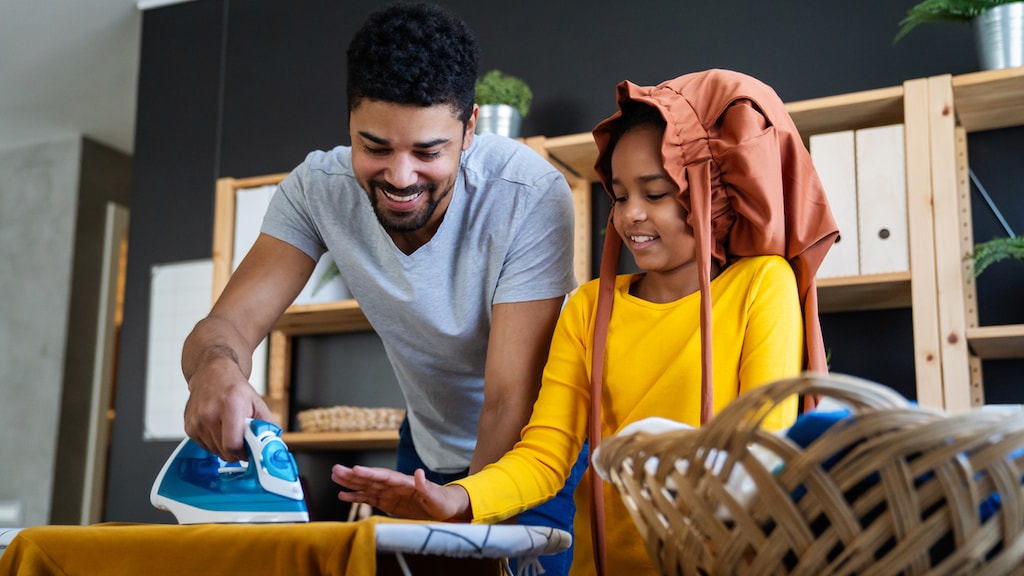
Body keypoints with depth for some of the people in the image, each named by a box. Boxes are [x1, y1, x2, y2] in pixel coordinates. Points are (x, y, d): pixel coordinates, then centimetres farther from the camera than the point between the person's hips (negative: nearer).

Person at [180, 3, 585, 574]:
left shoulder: (531, 195, -31)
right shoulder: (318, 189, -19)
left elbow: (509, 404, -32)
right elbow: (229, 322, -24)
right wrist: (216, 366, -48)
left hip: (534, 447, -3)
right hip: (430, 449, 3)